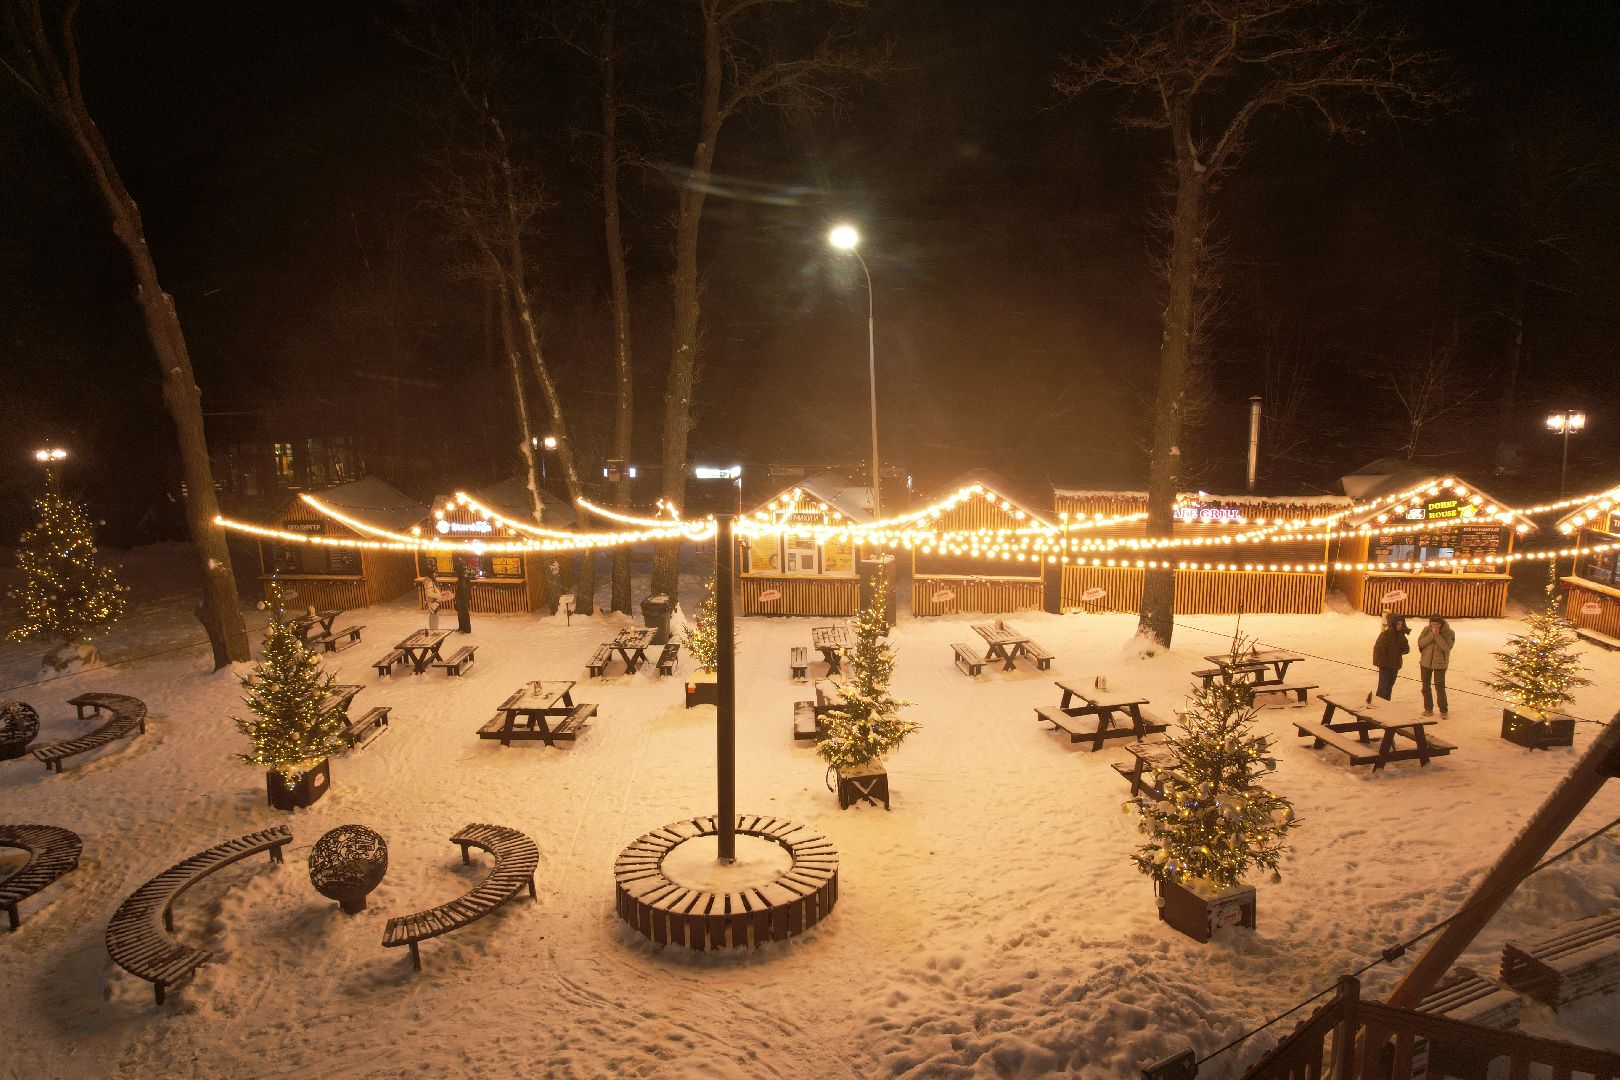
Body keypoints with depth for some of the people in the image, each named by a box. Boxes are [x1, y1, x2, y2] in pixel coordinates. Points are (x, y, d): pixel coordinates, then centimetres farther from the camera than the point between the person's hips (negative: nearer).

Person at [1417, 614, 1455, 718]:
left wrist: (1437, 635, -27)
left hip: (1440, 664, -3)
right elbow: (1420, 643, -13)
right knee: (1425, 686, 11)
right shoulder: (1427, 629, -4)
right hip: (1426, 662, 3)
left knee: (1440, 687, -5)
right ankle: (1428, 709, 23)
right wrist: (1432, 634, -23)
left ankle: (1443, 711, 9)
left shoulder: (1449, 633, -11)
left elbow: (1446, 647, -21)